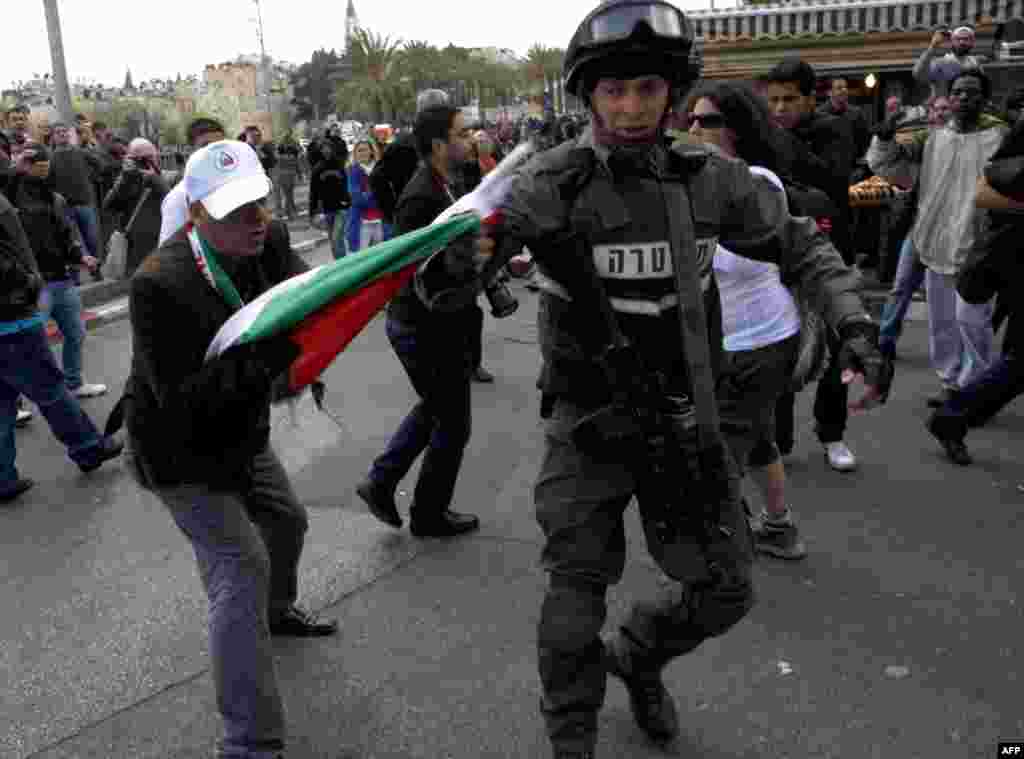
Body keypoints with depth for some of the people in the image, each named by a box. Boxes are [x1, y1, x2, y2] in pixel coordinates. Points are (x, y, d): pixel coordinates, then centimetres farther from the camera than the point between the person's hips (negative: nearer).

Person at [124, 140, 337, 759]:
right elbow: (182, 399, -33)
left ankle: (276, 610, 58)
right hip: (183, 453, -7)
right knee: (242, 568, -12)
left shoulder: (266, 246, -11)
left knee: (286, 521, 25)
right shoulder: (160, 284, -31)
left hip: (243, 434, 8)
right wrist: (269, 354, -42)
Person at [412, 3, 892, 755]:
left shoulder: (711, 178, -5)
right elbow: (449, 289, -16)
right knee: (576, 601, 7)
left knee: (724, 593, 13)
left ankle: (636, 655, 45)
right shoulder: (551, 184, -15)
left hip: (685, 419, 4)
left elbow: (801, 244, 8)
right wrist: (448, 271, -40)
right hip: (588, 422, -3)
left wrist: (855, 323, -7)